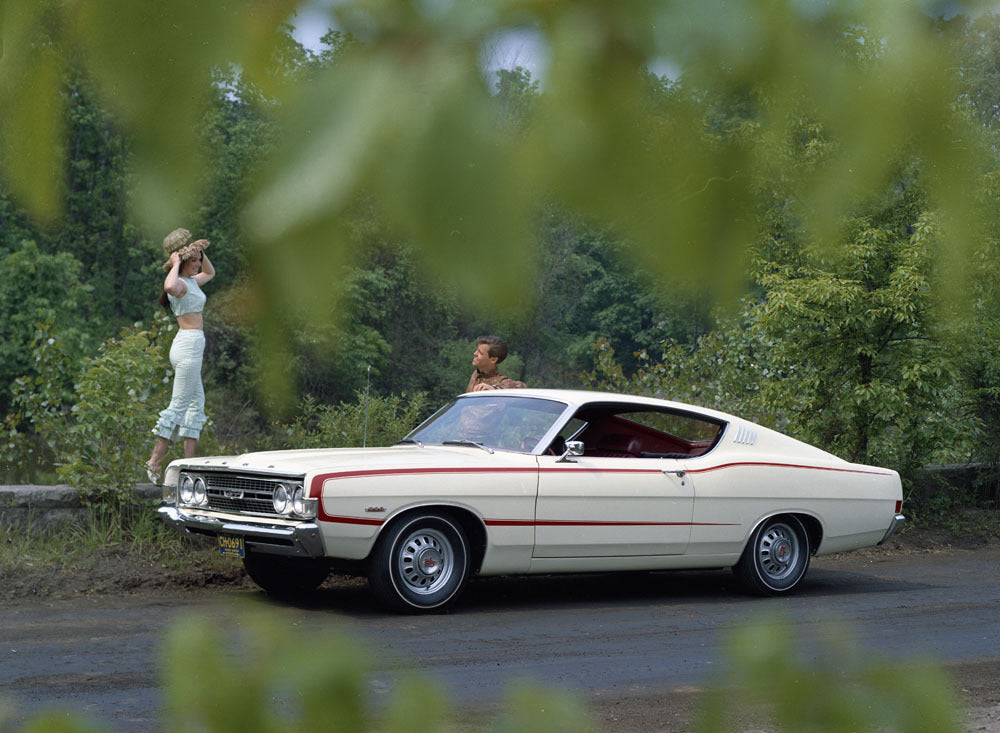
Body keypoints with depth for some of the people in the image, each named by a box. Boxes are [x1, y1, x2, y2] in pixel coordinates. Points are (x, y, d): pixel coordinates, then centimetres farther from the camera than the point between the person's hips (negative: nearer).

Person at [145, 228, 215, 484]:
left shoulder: (191, 281, 16)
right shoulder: (180, 284, -14)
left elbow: (210, 273, 37)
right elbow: (169, 287, -40)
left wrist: (201, 252, 19)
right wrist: (175, 264, -24)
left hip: (188, 345, 11)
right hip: (189, 344, -11)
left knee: (197, 401, 10)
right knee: (179, 404, -9)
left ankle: (189, 460, 9)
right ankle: (155, 460, -8)